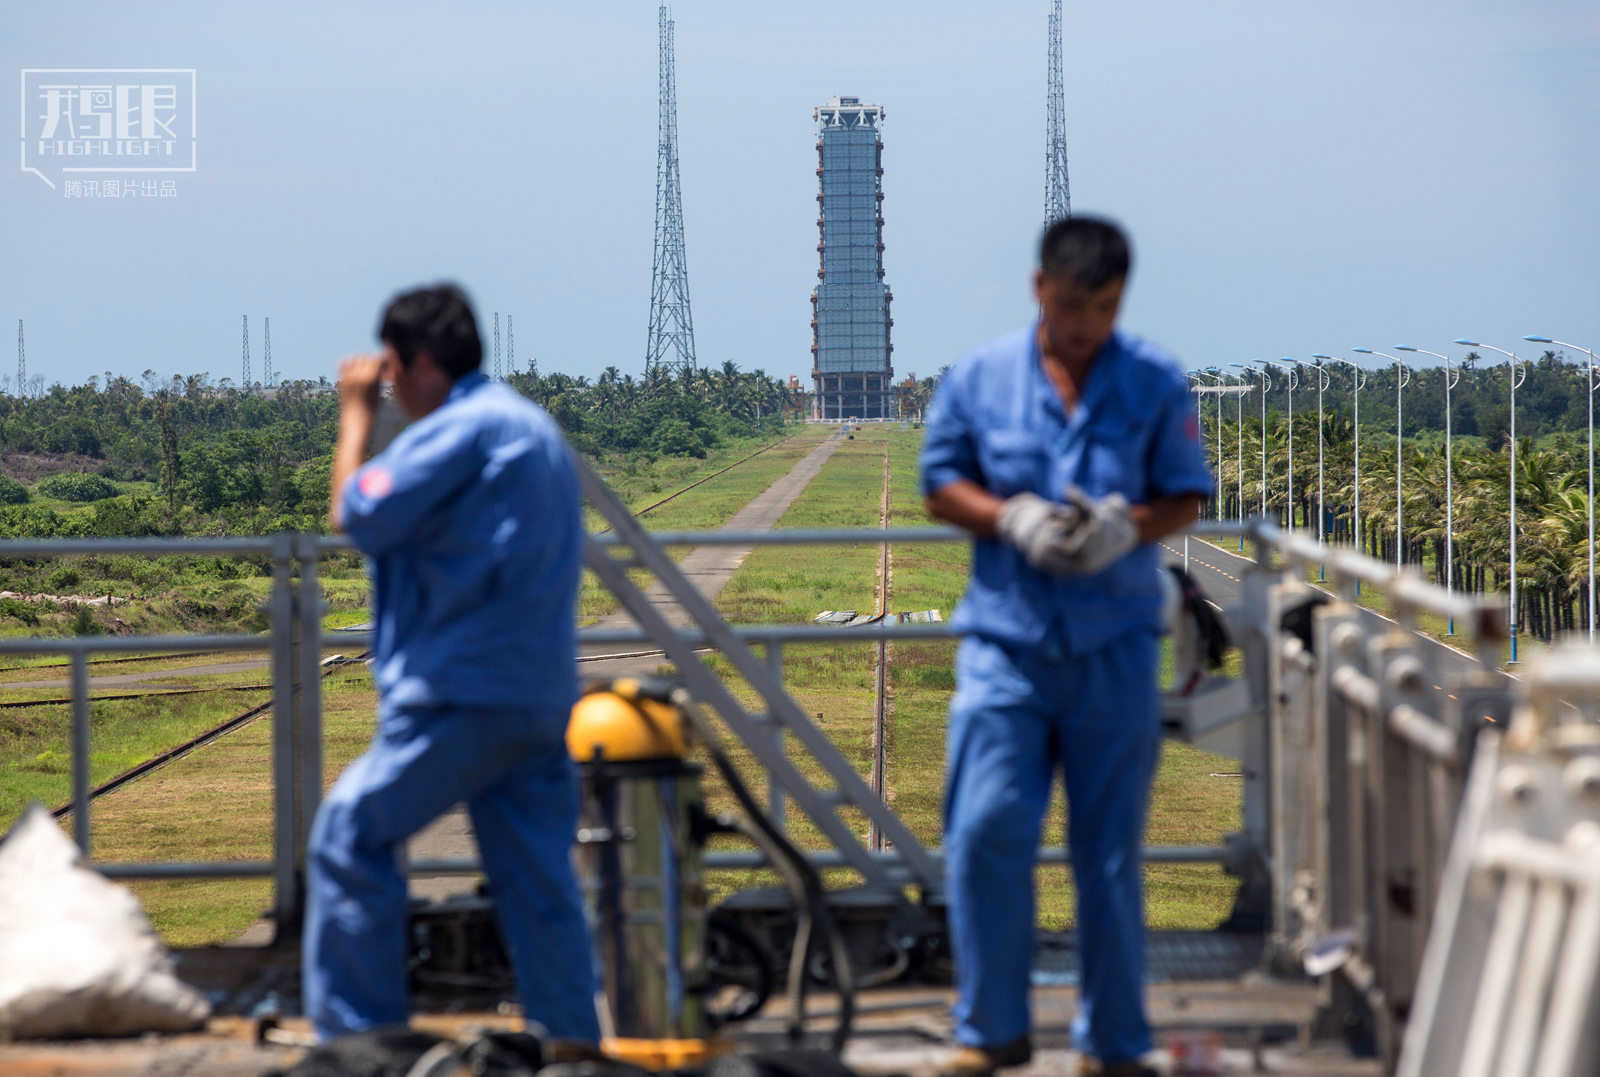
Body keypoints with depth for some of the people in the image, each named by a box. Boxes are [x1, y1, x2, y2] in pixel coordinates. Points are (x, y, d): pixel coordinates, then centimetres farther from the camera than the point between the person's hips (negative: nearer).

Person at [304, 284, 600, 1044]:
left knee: (349, 837, -2)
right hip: (544, 696, 9)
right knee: (539, 879, 9)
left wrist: (356, 415, 1)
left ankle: (357, 1031, -2)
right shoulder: (530, 426, 20)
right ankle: (573, 1040, 7)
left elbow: (358, 516, -8)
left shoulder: (461, 428, -12)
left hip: (466, 694, -9)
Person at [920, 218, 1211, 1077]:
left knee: (1111, 851, 5)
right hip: (1005, 641, 0)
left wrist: (1127, 525, -17)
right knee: (986, 832, -8)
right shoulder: (980, 377, 3)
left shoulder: (1156, 383, 3)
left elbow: (1185, 498, 5)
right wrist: (1013, 519, -13)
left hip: (1116, 645, 0)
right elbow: (941, 483, 6)